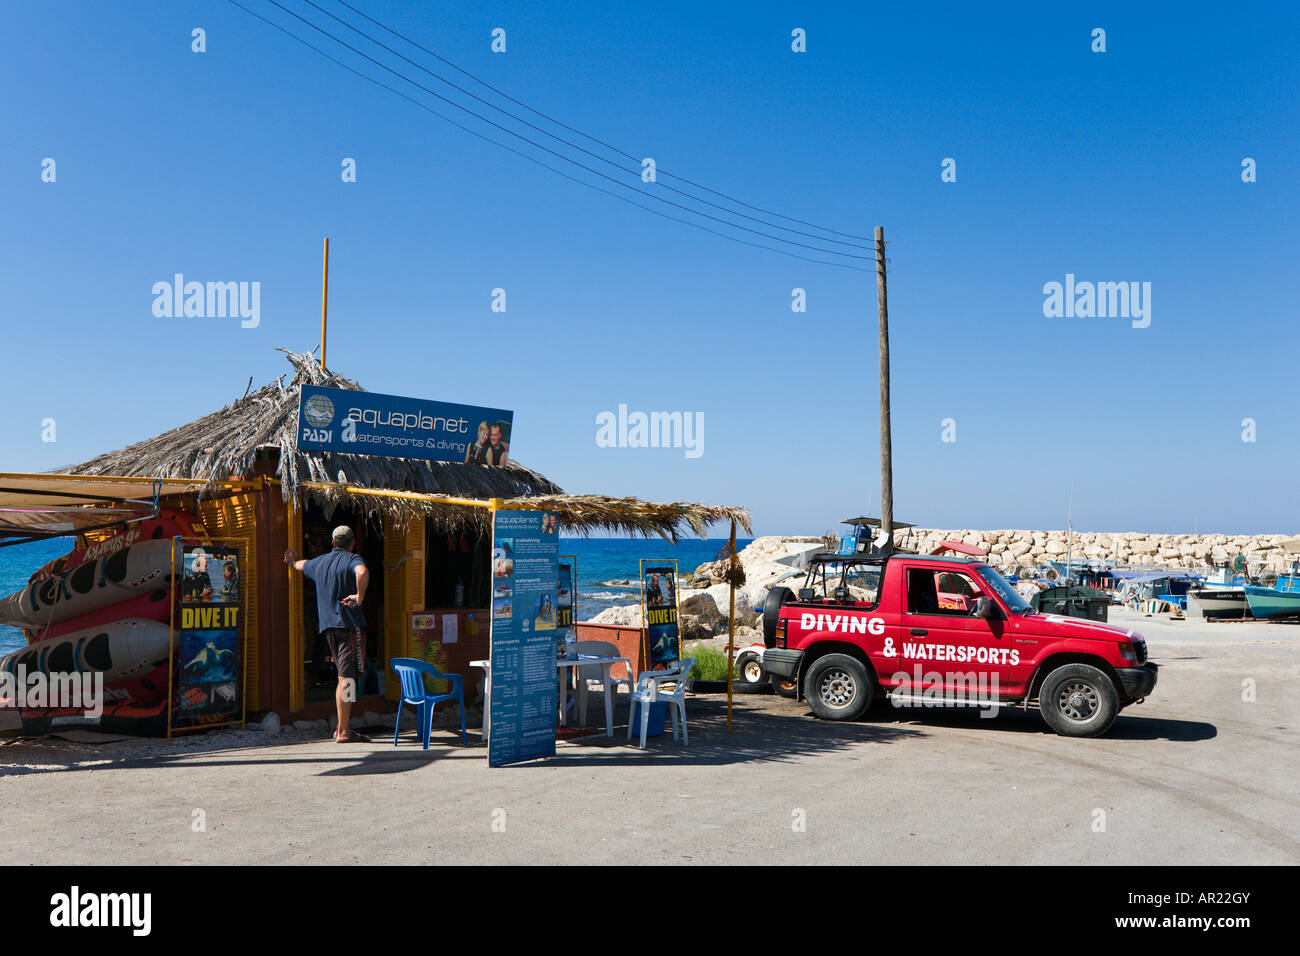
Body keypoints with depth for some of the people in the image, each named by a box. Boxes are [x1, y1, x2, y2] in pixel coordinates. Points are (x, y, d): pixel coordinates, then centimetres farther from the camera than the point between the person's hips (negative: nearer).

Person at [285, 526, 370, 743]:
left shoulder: (319, 562, 16)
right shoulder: (352, 559, -5)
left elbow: (302, 566, 40)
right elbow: (362, 572, -30)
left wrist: (292, 562, 62)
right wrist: (360, 596, -18)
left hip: (328, 626, 7)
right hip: (350, 624, -7)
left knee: (345, 676, 16)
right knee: (347, 678, -7)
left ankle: (342, 727, 19)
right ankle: (343, 731, -8)